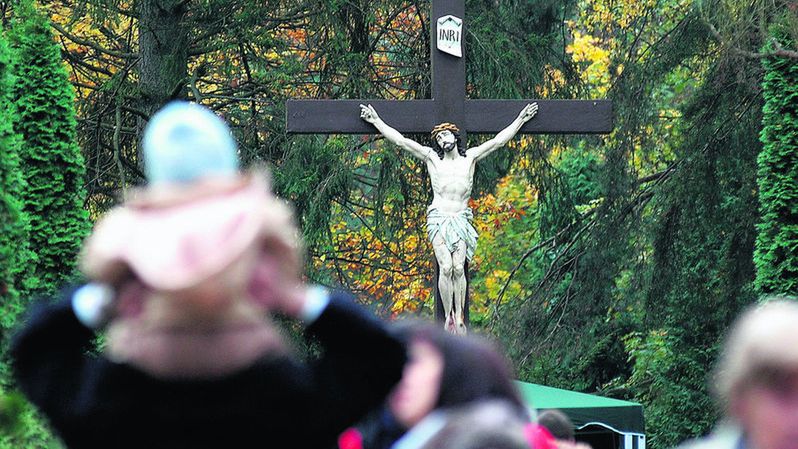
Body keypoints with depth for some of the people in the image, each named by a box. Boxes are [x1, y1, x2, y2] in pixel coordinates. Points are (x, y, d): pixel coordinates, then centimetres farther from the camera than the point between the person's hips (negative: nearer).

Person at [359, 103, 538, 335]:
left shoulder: (470, 157, 11)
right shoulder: (432, 158, 7)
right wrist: (376, 121, 6)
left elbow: (498, 141, 14)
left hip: (461, 218, 1)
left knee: (459, 268, -12)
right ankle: (448, 317, -8)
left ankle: (460, 318, -10)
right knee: (446, 267, -14)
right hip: (438, 217, -1)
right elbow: (401, 141, 7)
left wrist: (520, 120, 15)